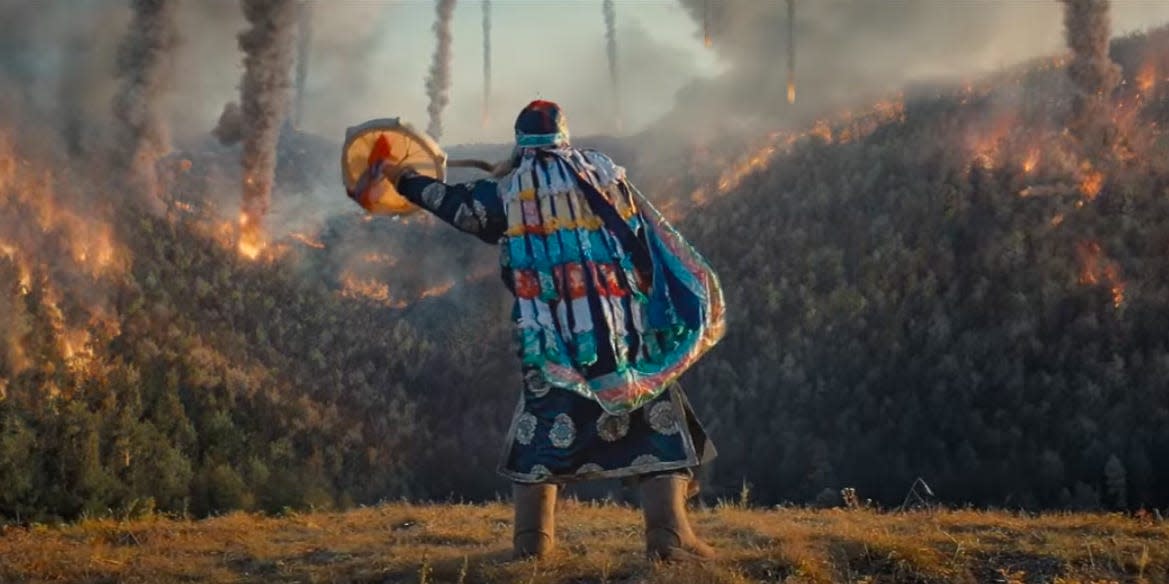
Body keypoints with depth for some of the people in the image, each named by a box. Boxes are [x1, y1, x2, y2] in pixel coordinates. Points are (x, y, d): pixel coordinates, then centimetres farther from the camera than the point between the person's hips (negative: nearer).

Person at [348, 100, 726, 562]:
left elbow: (459, 206, 19)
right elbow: (651, 241, 9)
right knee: (656, 418, 3)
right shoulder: (603, 171, 9)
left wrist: (403, 180, 34)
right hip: (622, 324, 0)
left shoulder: (509, 189, 6)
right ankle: (668, 533, -9)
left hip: (554, 332, 0)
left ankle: (532, 536, 10)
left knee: (542, 418, 15)